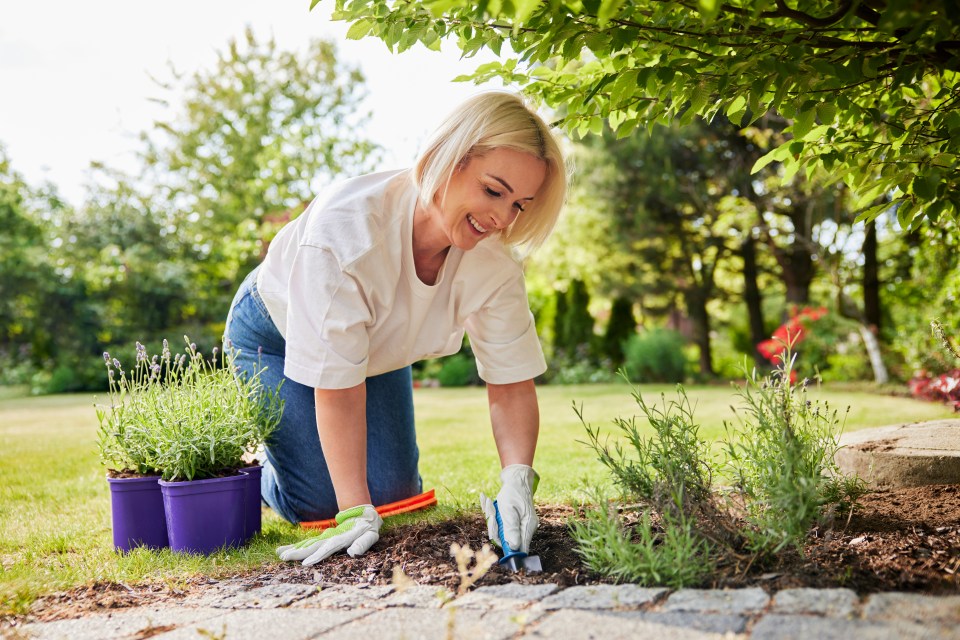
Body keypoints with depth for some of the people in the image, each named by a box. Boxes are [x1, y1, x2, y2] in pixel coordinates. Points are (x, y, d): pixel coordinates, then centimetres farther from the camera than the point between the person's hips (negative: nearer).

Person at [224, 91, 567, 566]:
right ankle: (261, 474, 25)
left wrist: (518, 482, -40)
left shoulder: (494, 261, -28)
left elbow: (511, 384, -23)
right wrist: (357, 513, -35)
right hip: (275, 335, -4)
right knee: (318, 501, -9)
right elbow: (339, 387, -38)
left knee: (394, 492, 2)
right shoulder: (348, 225, -43)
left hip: (378, 344, 5)